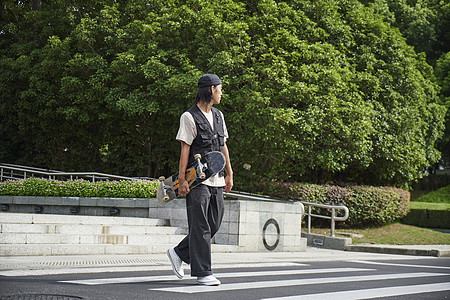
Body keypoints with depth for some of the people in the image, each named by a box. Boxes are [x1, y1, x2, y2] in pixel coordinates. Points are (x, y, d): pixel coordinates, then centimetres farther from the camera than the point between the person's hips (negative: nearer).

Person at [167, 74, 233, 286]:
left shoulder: (218, 115, 17)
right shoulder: (189, 117, -6)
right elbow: (185, 150, -9)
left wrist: (229, 174, 19)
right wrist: (182, 179, -14)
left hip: (216, 180, 8)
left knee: (214, 225, 9)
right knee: (200, 227, -5)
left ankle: (179, 253, 24)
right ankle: (202, 273, -1)